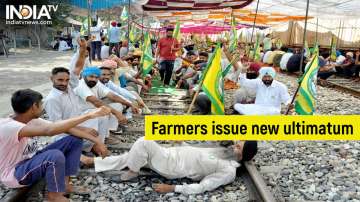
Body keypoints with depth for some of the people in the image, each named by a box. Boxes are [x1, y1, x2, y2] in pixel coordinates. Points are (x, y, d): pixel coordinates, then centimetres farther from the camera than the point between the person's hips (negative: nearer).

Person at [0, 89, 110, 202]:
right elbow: (49, 130, -47)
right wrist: (90, 115, -50)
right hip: (14, 174, -8)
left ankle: (64, 183, 3)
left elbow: (68, 129, -6)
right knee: (56, 155, -37)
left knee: (75, 139, -4)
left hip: (32, 161, 8)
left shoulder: (33, 120, -6)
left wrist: (96, 141, -14)